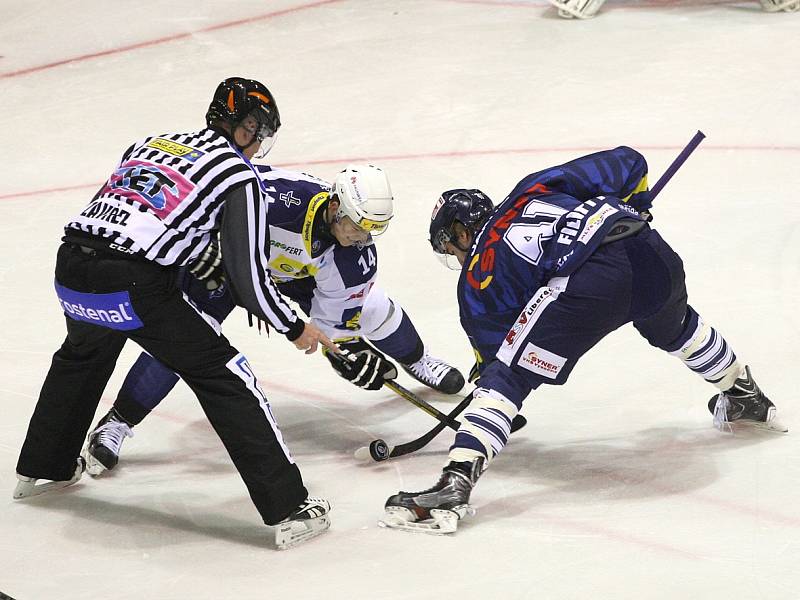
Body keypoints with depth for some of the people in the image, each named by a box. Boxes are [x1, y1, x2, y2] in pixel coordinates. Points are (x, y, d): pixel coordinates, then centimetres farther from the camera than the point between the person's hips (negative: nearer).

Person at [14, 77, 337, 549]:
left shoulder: (150, 144, 23)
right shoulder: (239, 176, 4)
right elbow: (249, 276, -1)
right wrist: (295, 328, 13)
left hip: (72, 265, 7)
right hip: (134, 289, -7)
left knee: (83, 356, 37)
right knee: (224, 377, 3)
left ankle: (42, 469, 52)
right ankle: (288, 509, -1)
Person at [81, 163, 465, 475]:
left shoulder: (358, 257, -23)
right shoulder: (285, 196, -41)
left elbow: (334, 320, -10)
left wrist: (349, 351, -21)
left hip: (297, 272, 5)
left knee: (368, 307, 1)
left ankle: (417, 362, 35)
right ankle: (114, 426, -15)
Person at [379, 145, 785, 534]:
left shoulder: (477, 277, 20)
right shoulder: (533, 189, 31)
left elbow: (494, 351, 23)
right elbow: (626, 163, 28)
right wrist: (632, 209, 45)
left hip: (587, 282, -6)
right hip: (650, 253, 6)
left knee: (506, 376, -1)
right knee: (674, 326, 39)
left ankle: (457, 480, -18)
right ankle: (745, 397, 61)